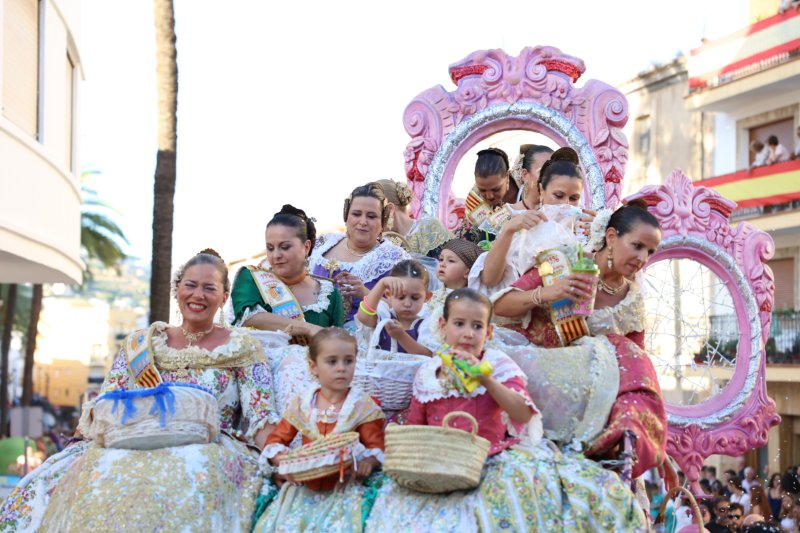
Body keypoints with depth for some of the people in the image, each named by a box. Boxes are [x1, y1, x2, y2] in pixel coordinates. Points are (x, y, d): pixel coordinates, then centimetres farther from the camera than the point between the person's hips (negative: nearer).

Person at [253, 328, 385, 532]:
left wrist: (368, 461, -26)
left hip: (343, 489, -2)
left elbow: (377, 446, -3)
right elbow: (276, 439, 11)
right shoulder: (302, 403, 7)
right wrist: (280, 459, -10)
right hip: (304, 486, 2)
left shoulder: (362, 406, 0)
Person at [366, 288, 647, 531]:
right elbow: (414, 427, 13)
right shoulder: (426, 373, 7)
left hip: (493, 457, -2)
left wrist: (485, 378, -25)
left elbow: (524, 414, -16)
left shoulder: (498, 365, -1)